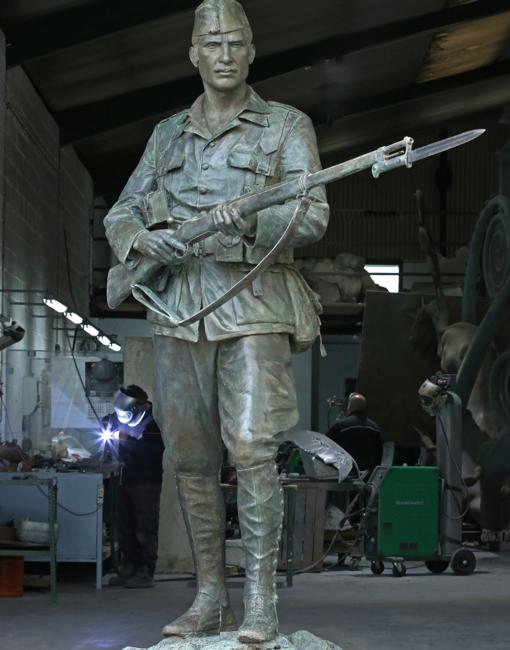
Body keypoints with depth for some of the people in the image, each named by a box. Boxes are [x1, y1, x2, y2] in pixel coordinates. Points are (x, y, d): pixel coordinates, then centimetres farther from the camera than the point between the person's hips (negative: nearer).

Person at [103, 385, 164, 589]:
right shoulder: (125, 416, 7)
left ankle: (145, 573, -3)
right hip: (127, 480, 8)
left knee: (145, 529, -6)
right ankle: (127, 569, 17)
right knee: (125, 527, 10)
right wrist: (107, 425, 3)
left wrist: (128, 440, -24)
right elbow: (109, 419, 26)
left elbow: (153, 450, -26)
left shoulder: (153, 422, -13)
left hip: (146, 482, -8)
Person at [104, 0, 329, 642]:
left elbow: (313, 216, -3)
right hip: (177, 305, 4)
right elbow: (120, 213, 19)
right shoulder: (167, 134, 19)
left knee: (251, 448, -16)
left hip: (253, 303, -4)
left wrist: (249, 222, -23)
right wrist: (141, 240, -5)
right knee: (190, 457, 4)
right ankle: (209, 597, 13)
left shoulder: (286, 126, 7)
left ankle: (261, 602, -12)